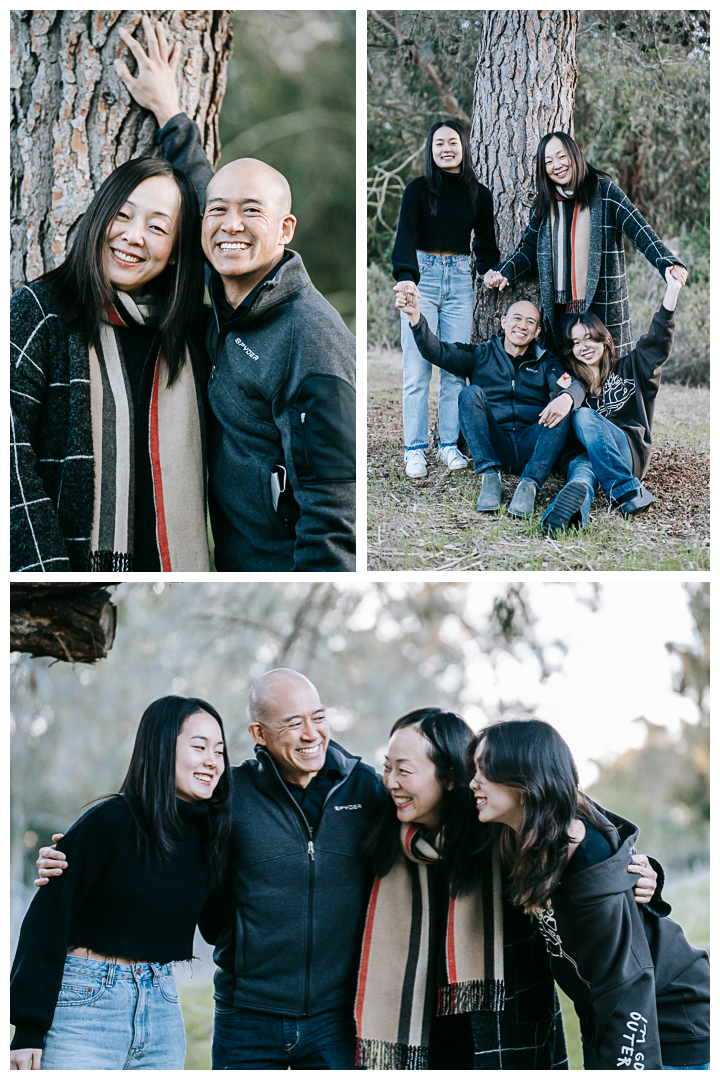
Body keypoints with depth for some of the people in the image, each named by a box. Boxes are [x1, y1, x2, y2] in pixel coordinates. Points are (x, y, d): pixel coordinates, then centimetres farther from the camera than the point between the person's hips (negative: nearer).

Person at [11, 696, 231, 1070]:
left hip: (161, 1007, 6)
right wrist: (29, 1029, -15)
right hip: (87, 1000, -6)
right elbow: (47, 919, -12)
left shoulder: (209, 835, 6)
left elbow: (216, 928, 18)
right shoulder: (110, 822, -12)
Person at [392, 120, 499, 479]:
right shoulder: (419, 189, -2)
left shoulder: (479, 194, 9)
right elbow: (405, 234, -15)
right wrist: (405, 275, -33)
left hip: (460, 280, 3)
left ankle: (450, 445, 12)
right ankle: (415, 450, 0)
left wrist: (490, 271, -7)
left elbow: (486, 243, 15)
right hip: (422, 277, -3)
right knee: (417, 368, -5)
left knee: (455, 368, 3)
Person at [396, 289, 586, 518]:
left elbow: (575, 385, -2)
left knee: (561, 407, -24)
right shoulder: (481, 355, 18)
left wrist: (566, 397, -28)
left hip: (530, 448, 0)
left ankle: (529, 484, -37)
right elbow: (436, 351, 5)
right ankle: (490, 477, -33)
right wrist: (415, 317, -13)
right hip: (494, 446, 0)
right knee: (471, 393, -21)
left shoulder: (545, 363, 18)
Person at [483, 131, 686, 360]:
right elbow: (528, 249, 16)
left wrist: (668, 263, -26)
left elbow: (640, 232, -10)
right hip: (561, 308, 4)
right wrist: (503, 273, -4)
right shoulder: (544, 203, 12)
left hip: (601, 307, -4)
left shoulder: (604, 193, -2)